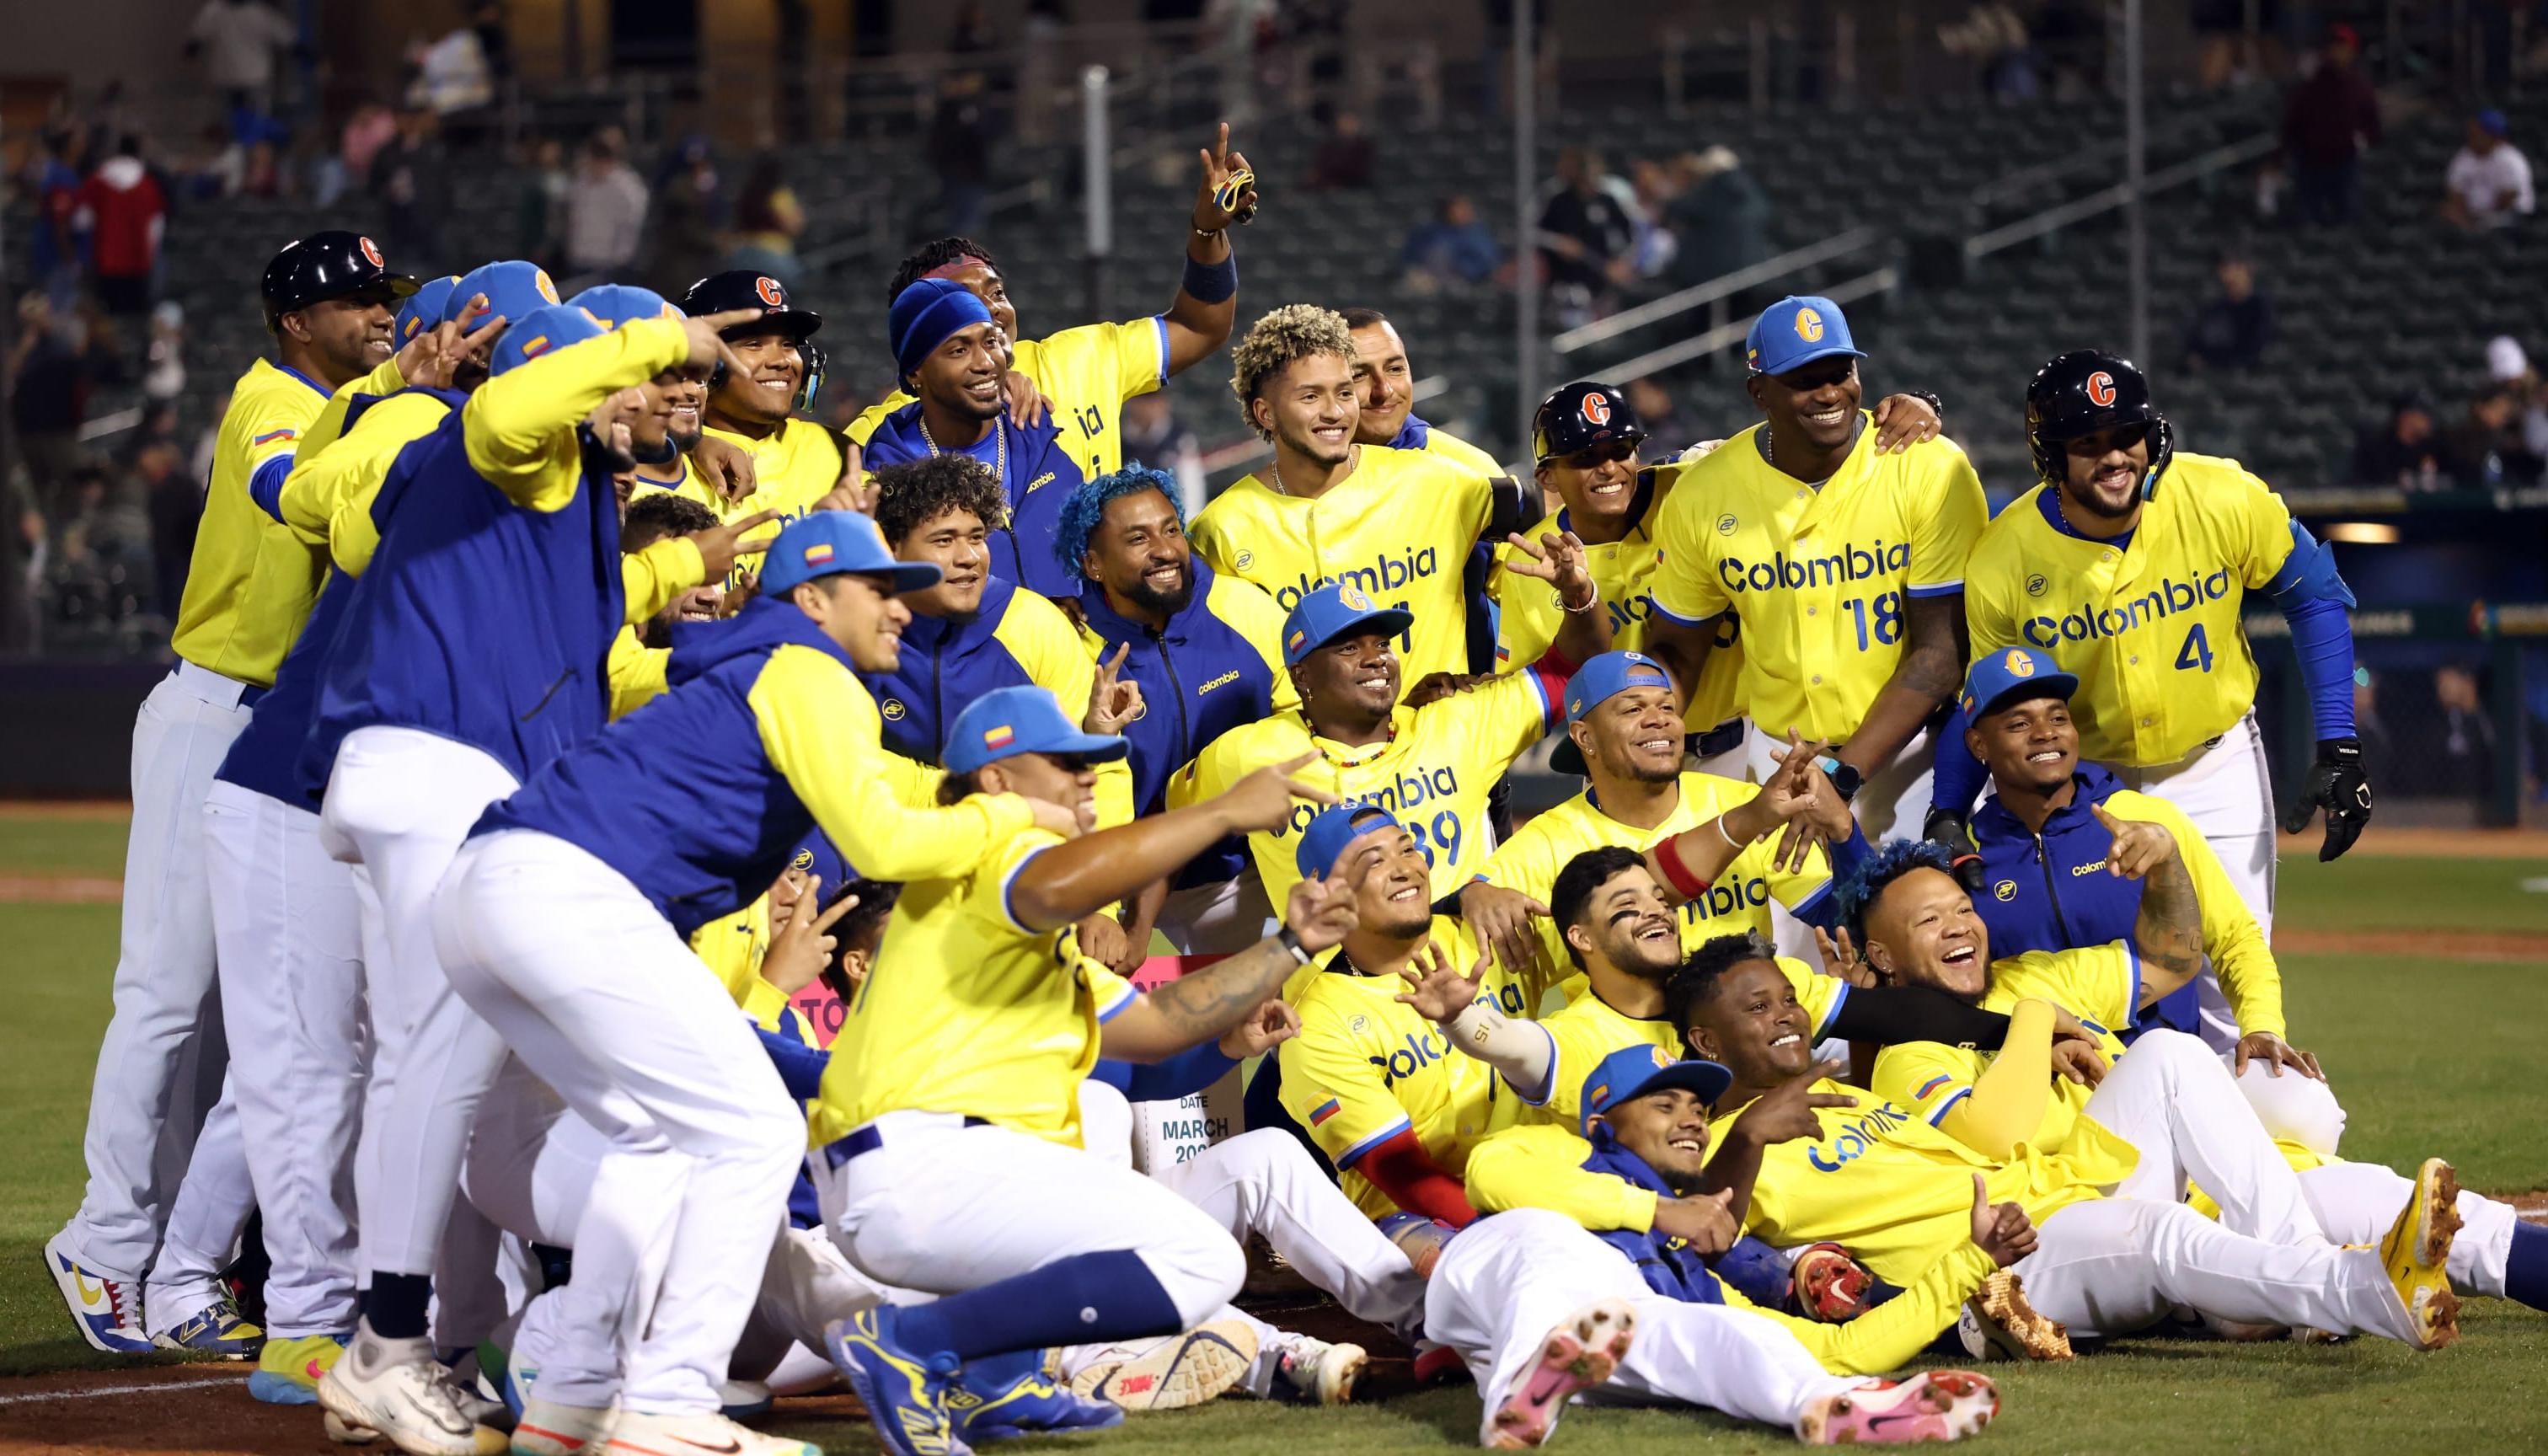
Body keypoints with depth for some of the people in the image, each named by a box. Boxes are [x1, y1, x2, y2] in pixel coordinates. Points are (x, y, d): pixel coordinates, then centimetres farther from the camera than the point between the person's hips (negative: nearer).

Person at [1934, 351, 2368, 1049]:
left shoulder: (2225, 500, -21)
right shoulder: (2002, 563, -20)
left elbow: (2314, 597, -6)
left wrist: (2338, 749, -11)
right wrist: (1947, 818, -17)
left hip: (2218, 768, 0)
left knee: (2231, 998, 2)